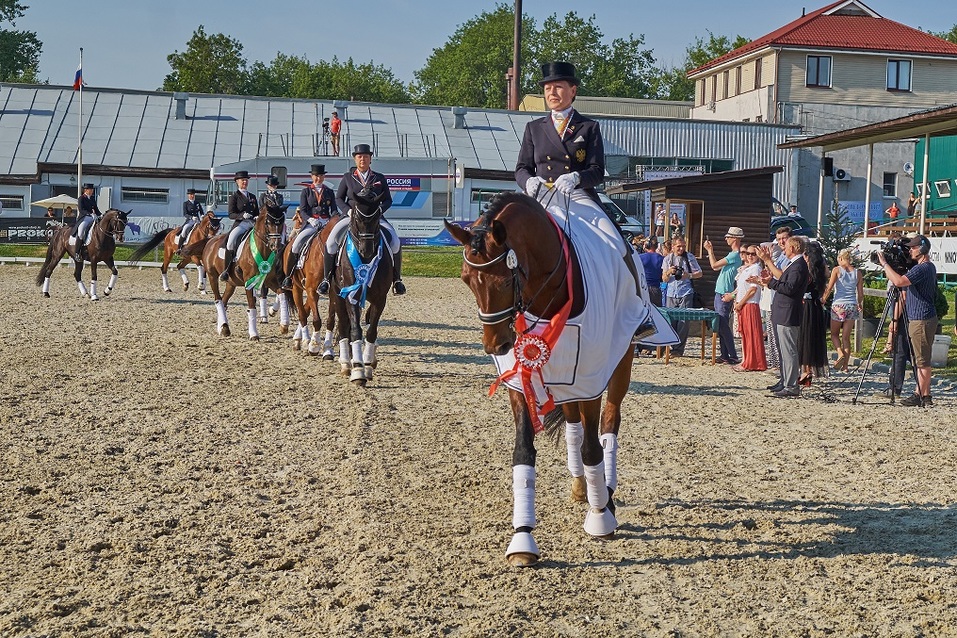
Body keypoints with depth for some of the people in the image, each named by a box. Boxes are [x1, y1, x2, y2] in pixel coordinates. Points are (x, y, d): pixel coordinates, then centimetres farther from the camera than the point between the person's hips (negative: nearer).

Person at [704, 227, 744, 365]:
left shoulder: (735, 255, -16)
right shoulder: (734, 255, 16)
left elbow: (714, 265, -16)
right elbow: (716, 267, 24)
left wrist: (709, 250, -2)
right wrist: (710, 250, 23)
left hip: (724, 295, -10)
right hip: (720, 293, 10)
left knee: (723, 325, -10)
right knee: (721, 325, 12)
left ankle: (733, 357, -9)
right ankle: (725, 355, 16)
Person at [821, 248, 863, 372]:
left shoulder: (837, 270, -2)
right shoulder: (857, 273, 6)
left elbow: (829, 288, -7)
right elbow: (860, 294, 8)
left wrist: (823, 300, 5)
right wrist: (859, 305, 26)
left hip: (838, 305, -3)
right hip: (852, 306, 3)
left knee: (834, 334, 13)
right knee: (846, 337, 7)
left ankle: (840, 353, -13)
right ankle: (845, 365, 5)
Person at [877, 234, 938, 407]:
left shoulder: (922, 269, -18)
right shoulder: (930, 267, 15)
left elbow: (899, 281, -30)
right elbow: (905, 284, 24)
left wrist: (884, 263, -18)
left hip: (921, 320, -11)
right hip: (919, 319, 11)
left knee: (922, 361, -6)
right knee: (920, 360, 13)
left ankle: (924, 396, -4)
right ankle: (919, 394, 18)